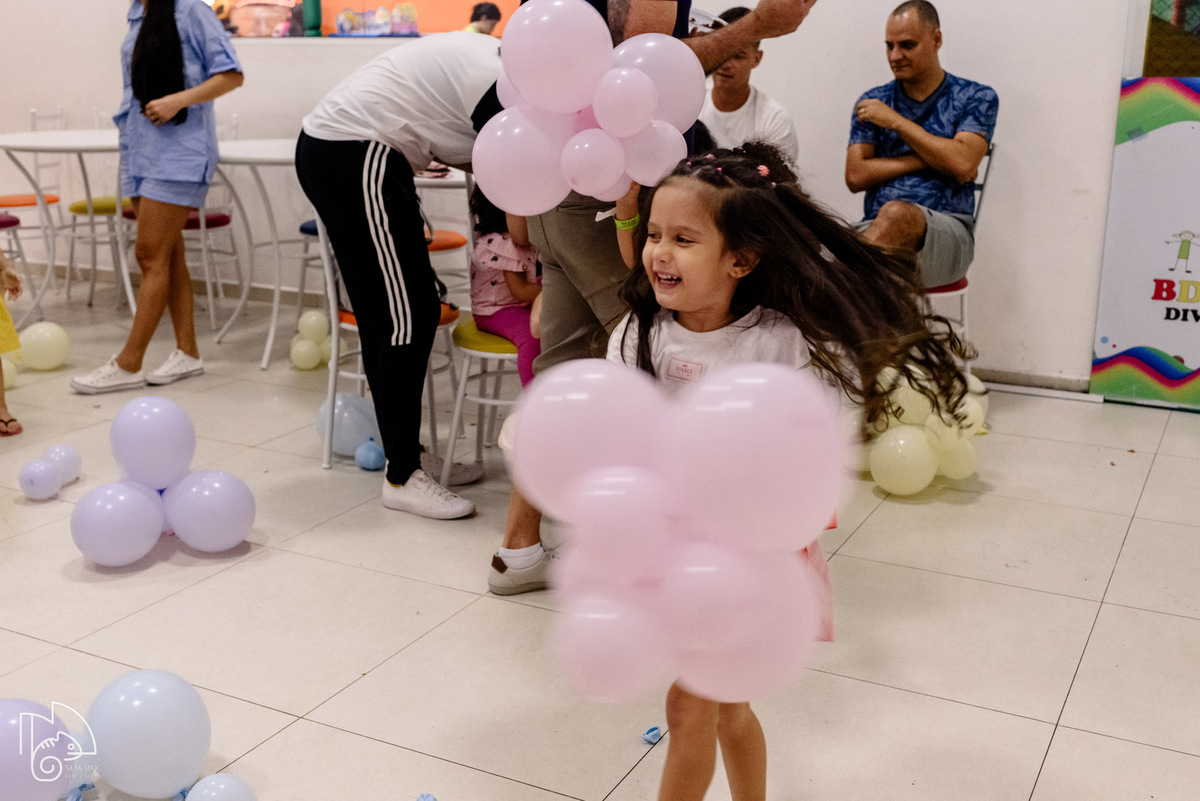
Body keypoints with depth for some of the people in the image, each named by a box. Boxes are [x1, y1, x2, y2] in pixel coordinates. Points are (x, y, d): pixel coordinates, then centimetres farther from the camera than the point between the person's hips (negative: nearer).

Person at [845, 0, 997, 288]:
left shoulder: (976, 98, 11)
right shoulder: (872, 103, 18)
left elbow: (962, 164, -8)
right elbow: (855, 176, 5)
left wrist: (895, 121, -2)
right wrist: (929, 160, -1)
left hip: (948, 234, -2)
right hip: (876, 231, 3)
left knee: (896, 213, -38)